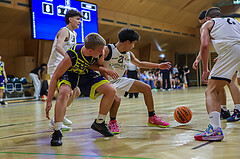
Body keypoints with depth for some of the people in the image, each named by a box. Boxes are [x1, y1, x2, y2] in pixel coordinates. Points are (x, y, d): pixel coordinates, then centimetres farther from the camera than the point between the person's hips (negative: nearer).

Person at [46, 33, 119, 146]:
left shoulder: (98, 53, -22)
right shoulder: (71, 56, -36)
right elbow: (55, 77, -26)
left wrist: (106, 71, -14)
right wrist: (49, 101, -26)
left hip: (85, 74, 5)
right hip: (68, 74, -5)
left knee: (111, 91, -10)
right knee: (64, 92, -39)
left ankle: (99, 123, 9)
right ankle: (57, 132, -30)